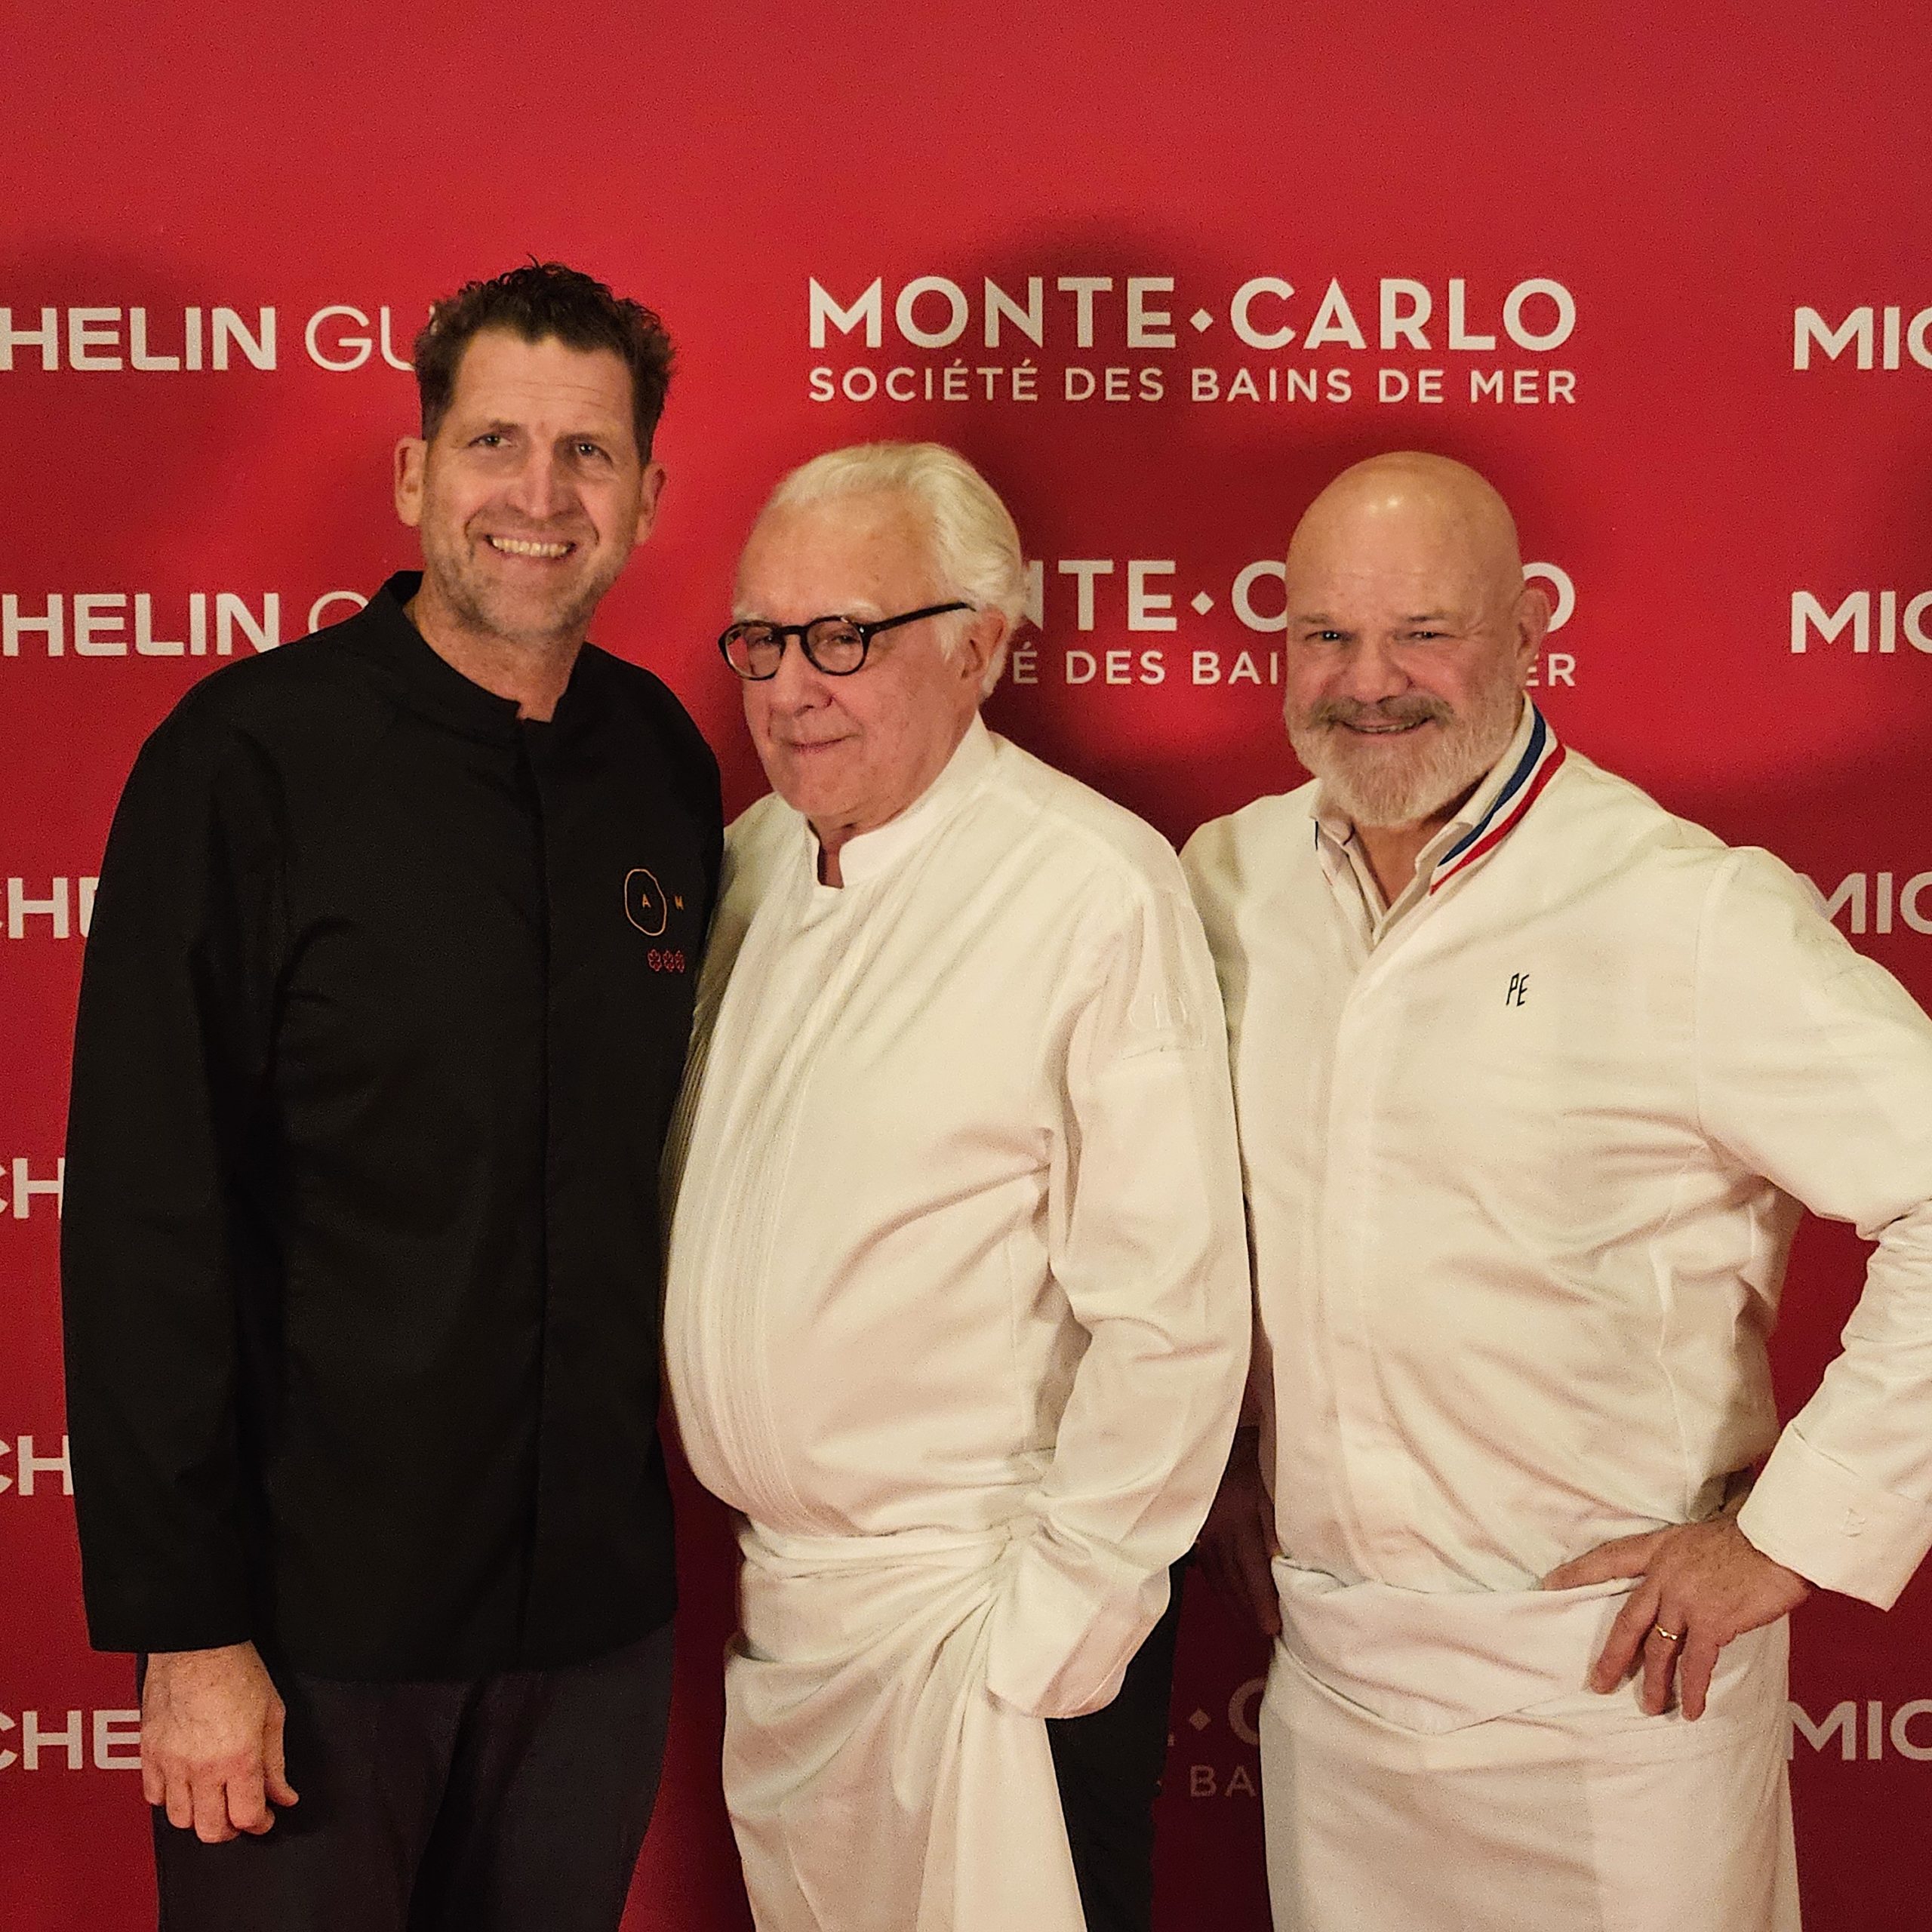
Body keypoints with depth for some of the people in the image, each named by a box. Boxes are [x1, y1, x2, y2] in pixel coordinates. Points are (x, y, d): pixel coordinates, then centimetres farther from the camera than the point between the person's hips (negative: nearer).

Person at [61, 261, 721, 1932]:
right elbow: (147, 1216, -13)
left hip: (600, 1603, 5)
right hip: (318, 1602, -4)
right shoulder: (250, 758, -12)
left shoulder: (664, 762, 3)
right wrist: (184, 1625, -15)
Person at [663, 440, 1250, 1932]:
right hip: (778, 1601, 7)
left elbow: (1173, 1316, -18)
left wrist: (1048, 1625, -15)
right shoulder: (749, 863, 6)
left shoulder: (1099, 892, -17)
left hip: (979, 1613, -7)